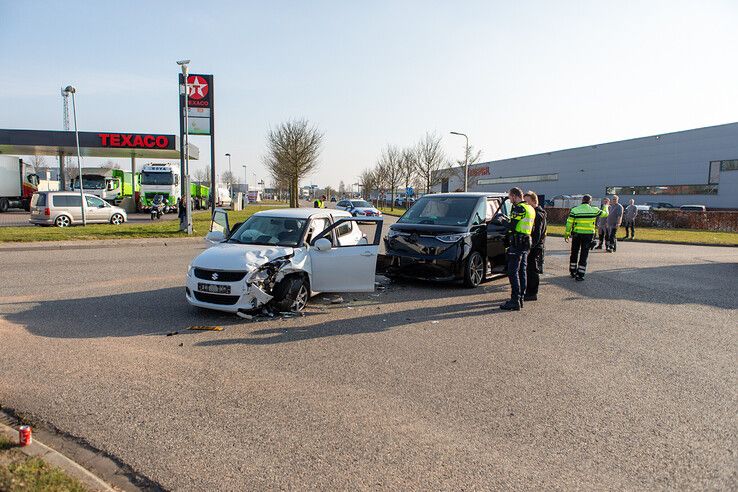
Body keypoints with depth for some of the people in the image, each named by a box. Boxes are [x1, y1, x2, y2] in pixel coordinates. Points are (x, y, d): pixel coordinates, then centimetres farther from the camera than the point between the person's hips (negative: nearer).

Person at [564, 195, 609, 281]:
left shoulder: (574, 210, -4)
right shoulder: (594, 210, -4)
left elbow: (569, 223, -4)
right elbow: (605, 213, 13)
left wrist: (566, 234, 5)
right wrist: (605, 207, 35)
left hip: (576, 234, 1)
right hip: (588, 235, -1)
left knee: (574, 253, 16)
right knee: (584, 255, 4)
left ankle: (573, 272, 24)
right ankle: (580, 275, 3)